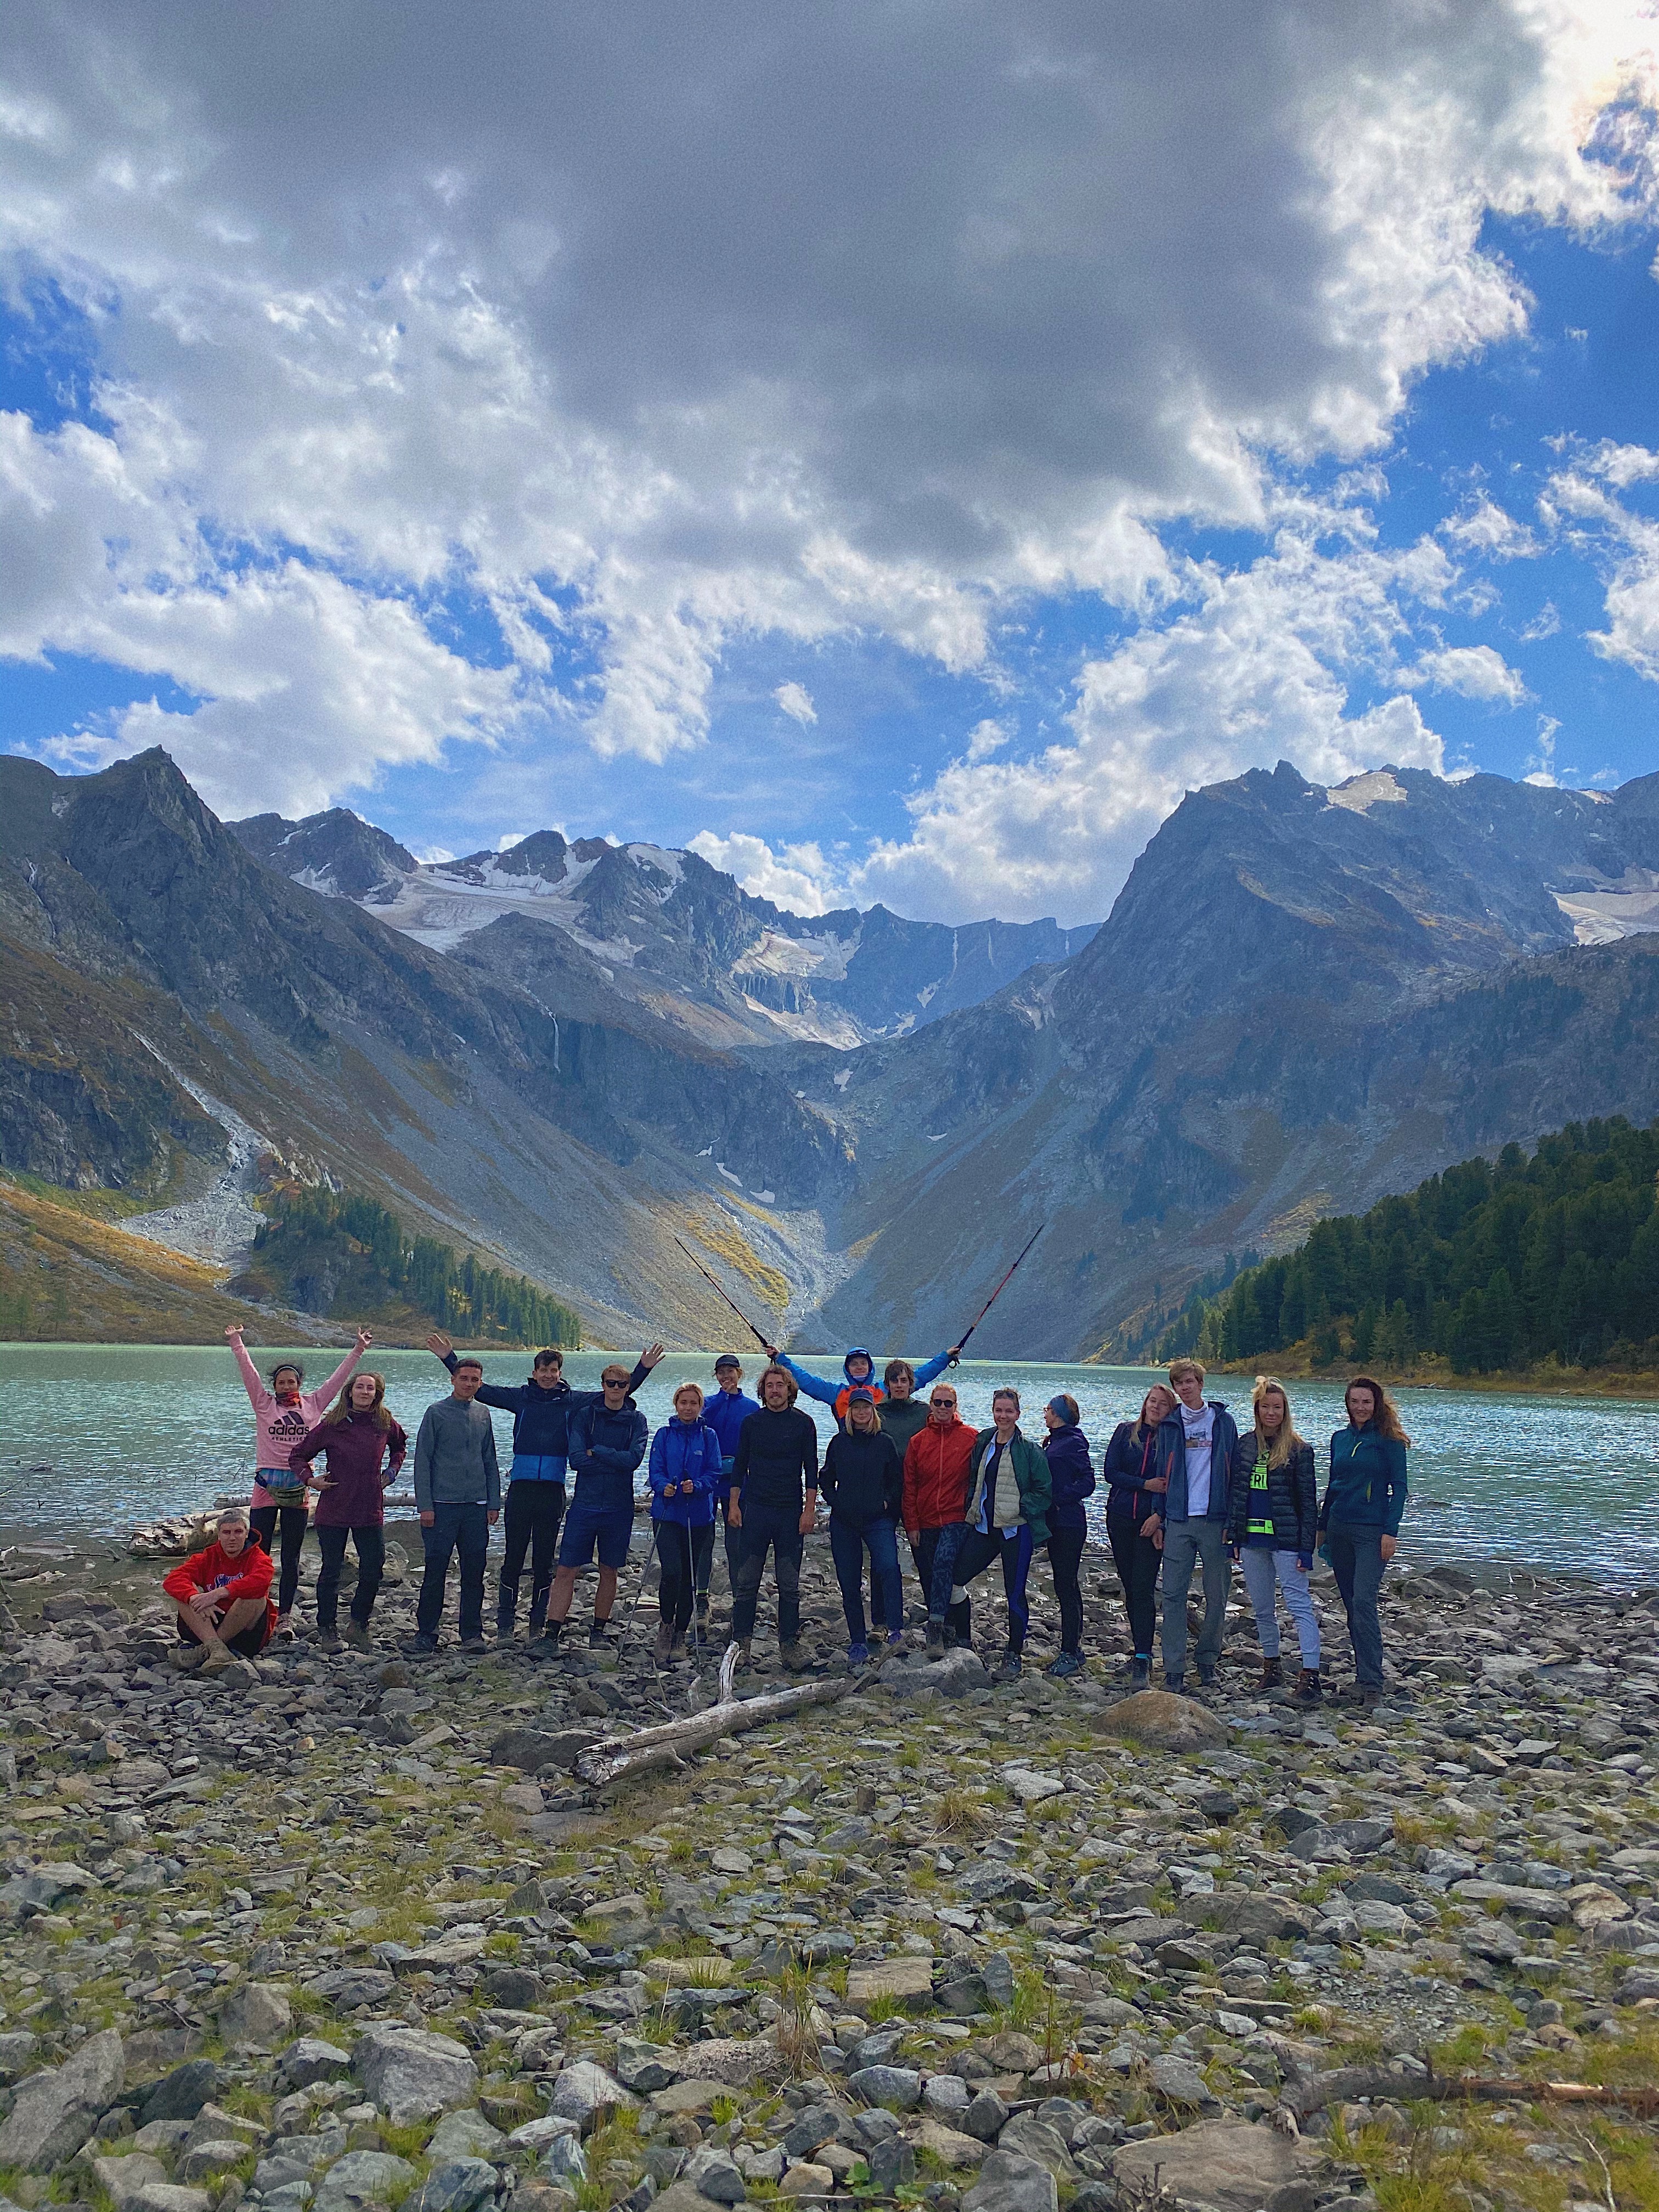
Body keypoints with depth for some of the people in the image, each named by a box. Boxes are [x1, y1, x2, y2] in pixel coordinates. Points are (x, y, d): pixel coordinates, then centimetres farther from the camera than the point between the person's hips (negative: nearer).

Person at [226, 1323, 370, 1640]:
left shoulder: (313, 1404, 9)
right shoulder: (264, 1404, 5)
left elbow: (338, 1379, 9)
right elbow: (249, 1374, -3)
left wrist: (359, 1350, 5)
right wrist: (237, 1344, -12)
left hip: (298, 1489, 1)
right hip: (266, 1486, -1)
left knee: (291, 1558, 6)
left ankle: (285, 1618, 10)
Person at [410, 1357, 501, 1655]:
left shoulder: (483, 1414, 12)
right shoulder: (437, 1413, -2)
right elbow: (422, 1460, -3)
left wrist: (494, 1503, 10)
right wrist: (424, 1505, -9)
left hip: (477, 1507, 4)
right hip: (442, 1505, -4)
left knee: (474, 1573, 6)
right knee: (435, 1572, -1)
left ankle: (472, 1634, 14)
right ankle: (426, 1633, 9)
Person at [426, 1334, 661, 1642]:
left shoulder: (572, 1401, 8)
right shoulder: (520, 1397, 7)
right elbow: (479, 1389, 9)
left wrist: (643, 1368, 4)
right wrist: (449, 1358, 4)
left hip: (553, 1490, 1)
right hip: (521, 1487, -1)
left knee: (545, 1560, 8)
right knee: (513, 1558, 0)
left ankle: (538, 1624, 16)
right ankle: (505, 1624, 8)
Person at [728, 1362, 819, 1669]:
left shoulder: (803, 1423, 1)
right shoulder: (752, 1422, 6)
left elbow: (811, 1470, 1)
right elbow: (740, 1465, 10)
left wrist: (809, 1510, -5)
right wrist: (733, 1505, 3)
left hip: (791, 1512, -1)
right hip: (755, 1510, 1)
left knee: (789, 1585, 4)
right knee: (746, 1582, 1)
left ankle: (789, 1643, 12)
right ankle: (742, 1643, 8)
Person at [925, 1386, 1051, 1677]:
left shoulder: (1028, 1450, -6)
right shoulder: (982, 1443, 10)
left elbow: (1043, 1491, -6)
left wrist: (1019, 1509, -14)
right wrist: (972, 1511, 9)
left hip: (1016, 1529, -5)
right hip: (984, 1527, 5)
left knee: (1015, 1593, 3)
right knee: (954, 1576, -5)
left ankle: (1014, 1655, 15)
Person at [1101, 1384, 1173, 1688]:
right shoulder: (1125, 1432, 6)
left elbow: (1173, 1483, -7)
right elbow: (1110, 1472, 0)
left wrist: (1159, 1515, -19)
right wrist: (1146, 1484, -11)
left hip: (1151, 1522, -3)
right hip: (1120, 1519, 3)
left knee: (1143, 1588, -11)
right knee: (1129, 1585, 9)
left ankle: (1142, 1660, -13)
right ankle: (1141, 1648, 22)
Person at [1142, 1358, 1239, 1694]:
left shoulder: (1223, 1421, 4)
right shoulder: (1169, 1425, 9)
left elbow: (1234, 1472, 5)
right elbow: (1161, 1474, 13)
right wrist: (1159, 1518, 7)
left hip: (1215, 1520, -1)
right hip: (1178, 1520, 1)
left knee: (1217, 1595, 5)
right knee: (1174, 1594, -2)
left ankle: (1208, 1660, 20)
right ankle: (1174, 1668, 2)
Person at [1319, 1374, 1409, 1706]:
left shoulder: (1388, 1440, -4)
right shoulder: (1340, 1439, 12)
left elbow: (1399, 1488, -6)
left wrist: (1390, 1532, -13)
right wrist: (1322, 1527, 17)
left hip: (1372, 1531, -6)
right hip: (1339, 1528, 6)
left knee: (1363, 1603, -16)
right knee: (1351, 1604, 9)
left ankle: (1371, 1682, -15)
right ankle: (1364, 1670, 19)